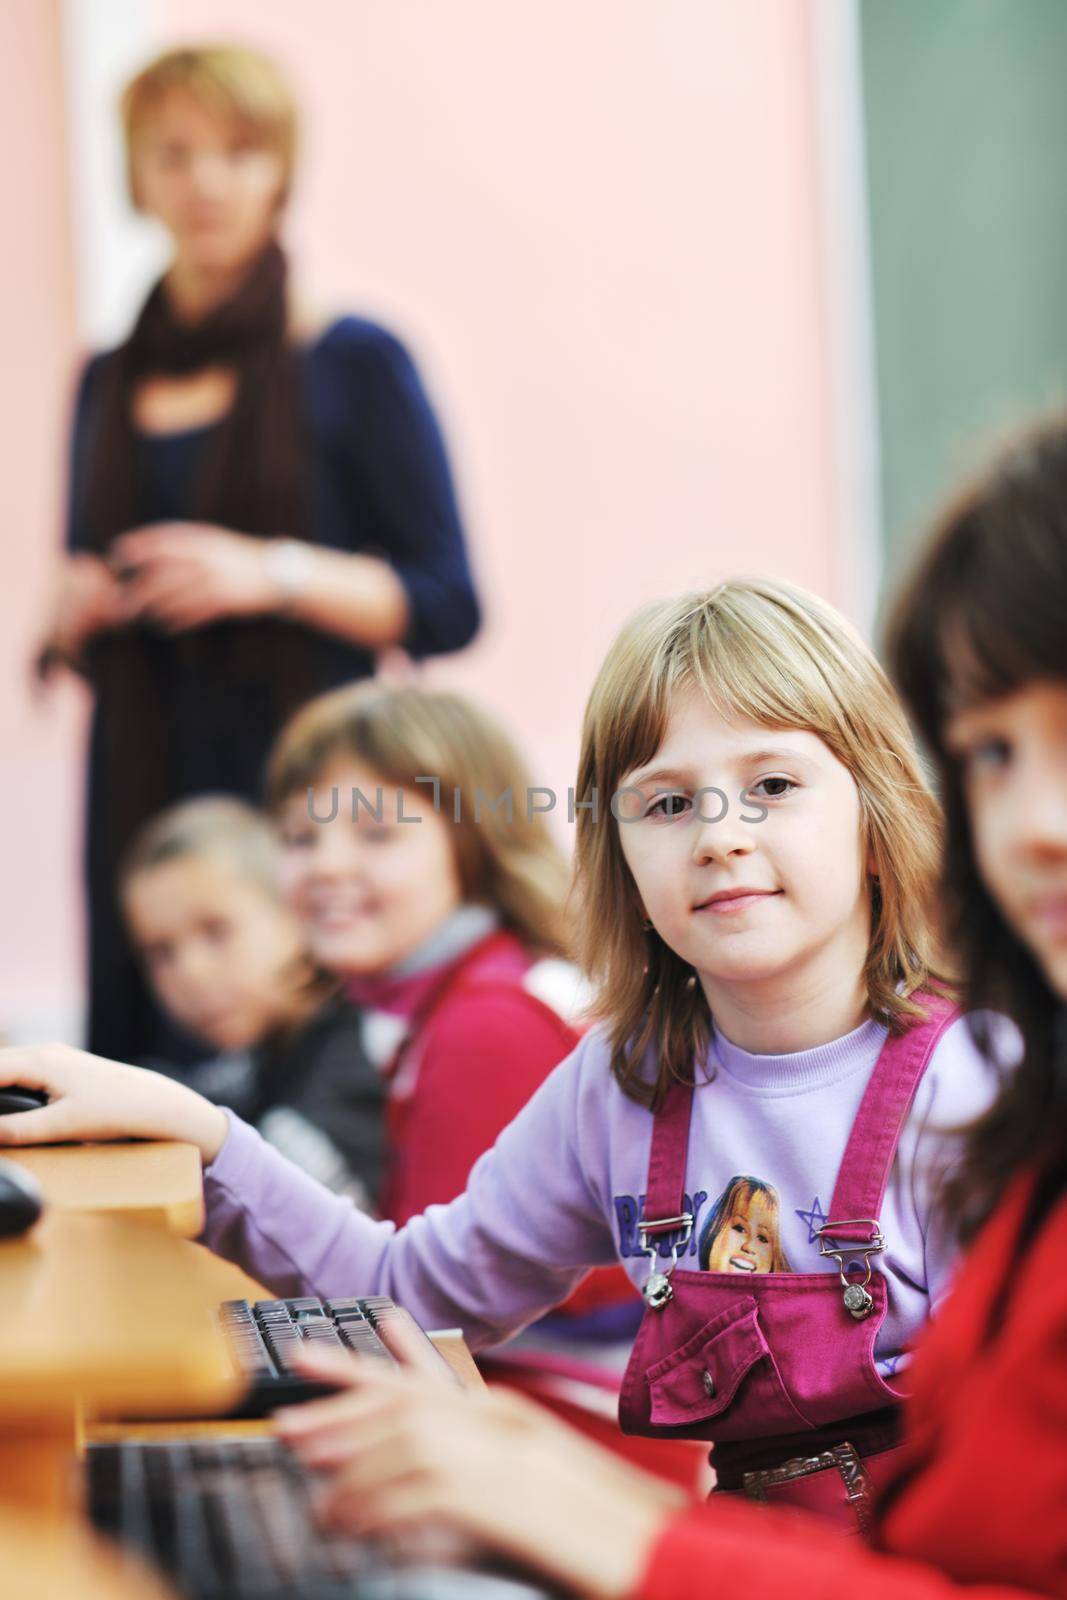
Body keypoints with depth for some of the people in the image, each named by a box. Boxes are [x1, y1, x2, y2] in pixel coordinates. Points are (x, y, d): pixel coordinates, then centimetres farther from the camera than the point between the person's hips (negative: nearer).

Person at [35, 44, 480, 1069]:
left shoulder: (353, 362, 2)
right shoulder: (110, 384, 16)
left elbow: (447, 608, -3)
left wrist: (274, 574, -15)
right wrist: (72, 617, 1)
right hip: (144, 793, 4)